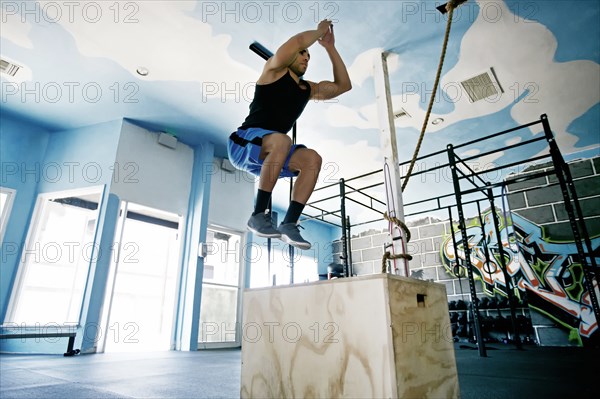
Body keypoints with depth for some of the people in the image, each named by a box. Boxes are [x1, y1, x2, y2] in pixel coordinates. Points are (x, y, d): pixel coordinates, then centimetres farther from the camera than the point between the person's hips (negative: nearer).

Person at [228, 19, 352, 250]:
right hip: (243, 143, -6)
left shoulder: (309, 89, 21)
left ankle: (289, 224, -20)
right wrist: (320, 30, 6)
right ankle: (258, 215, -29)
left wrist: (330, 48, 21)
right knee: (281, 140, -36)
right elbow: (298, 41, -13)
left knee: (312, 159, -17)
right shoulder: (275, 70, 3)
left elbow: (343, 85, 22)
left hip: (268, 155, 6)